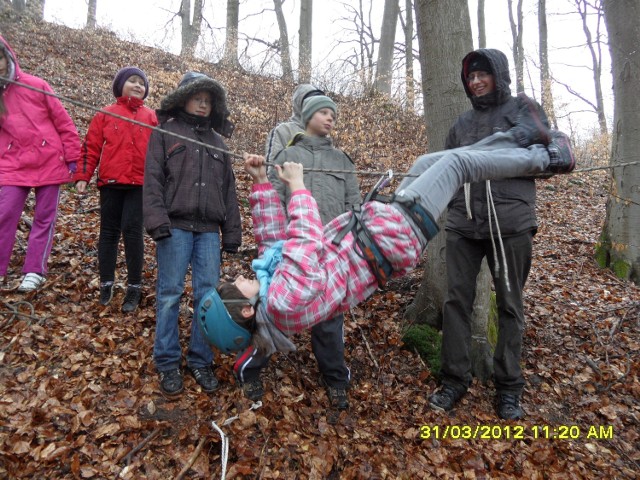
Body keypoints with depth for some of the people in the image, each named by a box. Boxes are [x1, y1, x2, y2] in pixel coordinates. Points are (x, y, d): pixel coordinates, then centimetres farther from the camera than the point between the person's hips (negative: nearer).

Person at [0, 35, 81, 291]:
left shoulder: (36, 86, 0)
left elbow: (62, 121, 1)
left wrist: (72, 156, -1)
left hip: (49, 162, -1)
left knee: (44, 218, 4)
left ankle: (34, 271, 14)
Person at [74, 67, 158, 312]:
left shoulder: (151, 117, 9)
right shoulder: (106, 114, 7)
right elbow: (91, 147, 6)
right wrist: (82, 176, -1)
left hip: (140, 184, -1)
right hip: (110, 182, 1)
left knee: (132, 231, -4)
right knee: (109, 232, 7)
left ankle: (134, 287, 6)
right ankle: (106, 284, 18)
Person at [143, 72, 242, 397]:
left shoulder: (217, 141, 20)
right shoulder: (165, 132, 7)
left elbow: (228, 189, 18)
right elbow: (153, 179, -2)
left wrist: (232, 232, 12)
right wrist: (157, 221, -15)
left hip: (209, 230, 4)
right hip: (176, 226, -4)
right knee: (170, 294, -1)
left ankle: (200, 361, 14)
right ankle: (167, 363, 12)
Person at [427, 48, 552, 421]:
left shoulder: (524, 108, 8)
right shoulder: (463, 122, 20)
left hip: (511, 223, -3)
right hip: (463, 223, 4)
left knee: (510, 304, 5)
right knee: (457, 300, 2)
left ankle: (509, 387, 18)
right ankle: (455, 380, 15)